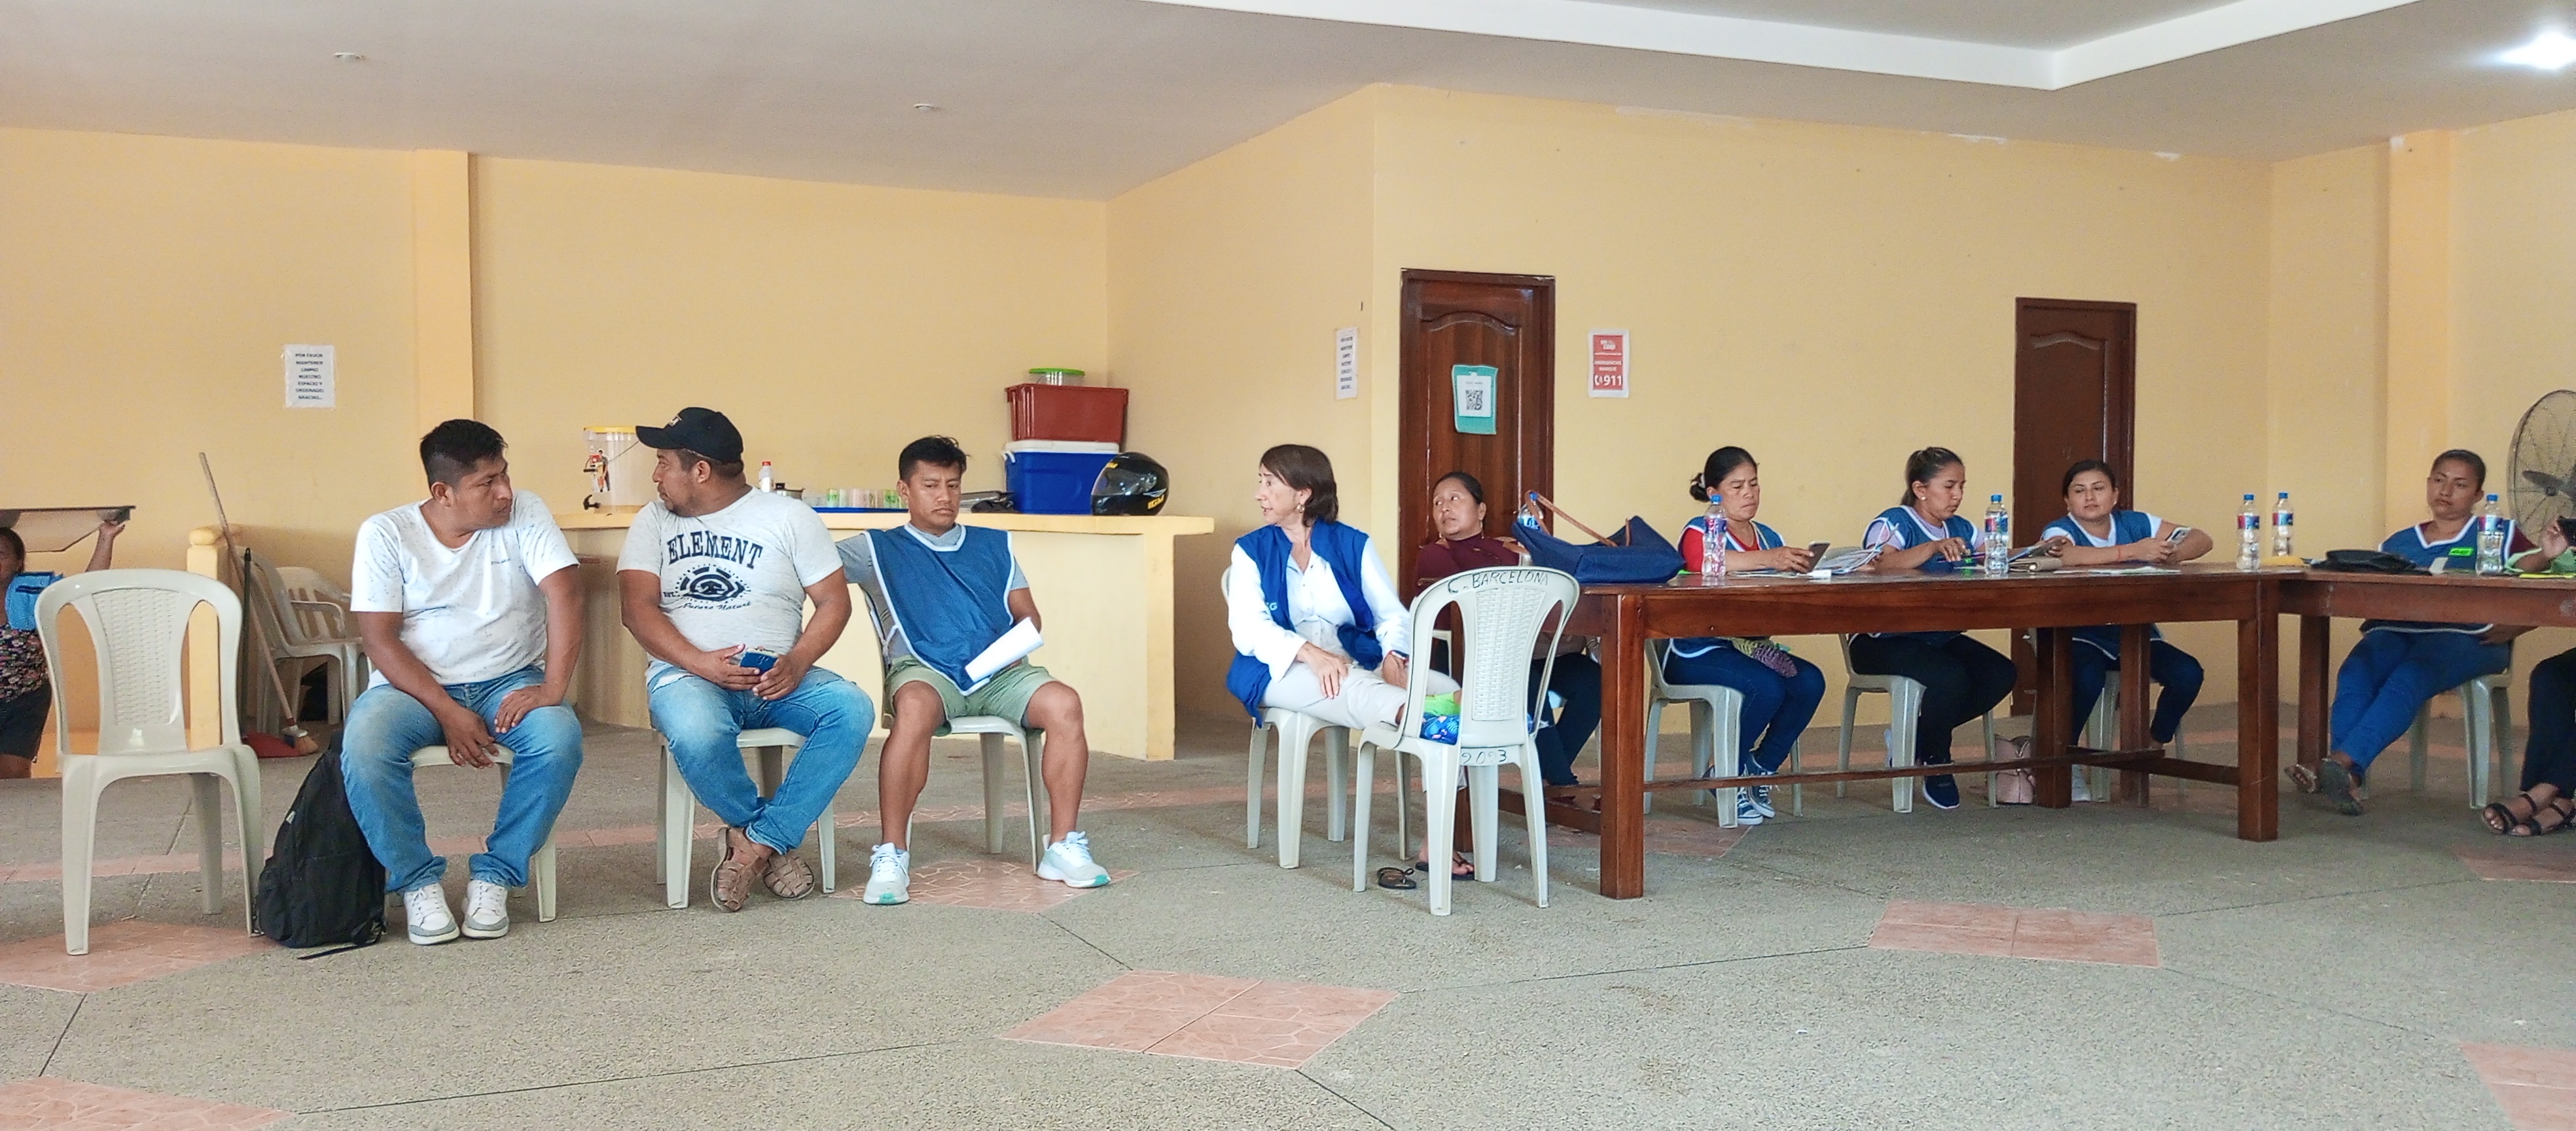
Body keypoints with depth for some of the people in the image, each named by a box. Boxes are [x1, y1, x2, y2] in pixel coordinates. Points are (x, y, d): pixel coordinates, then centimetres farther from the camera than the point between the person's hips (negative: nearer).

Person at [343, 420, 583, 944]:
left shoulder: (525, 514, -2)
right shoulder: (385, 534, -5)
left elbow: (564, 592, -12)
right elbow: (380, 639, -9)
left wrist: (553, 688, -24)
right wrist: (447, 713, -19)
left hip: (509, 682, 1)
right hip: (413, 685, -1)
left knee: (560, 739, -30)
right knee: (363, 749, -32)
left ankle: (494, 875, -12)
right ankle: (418, 881, -10)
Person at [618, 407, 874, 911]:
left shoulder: (790, 517, 6)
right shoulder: (655, 519, 10)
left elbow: (834, 602, 2)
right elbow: (637, 607, -1)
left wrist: (797, 663, -17)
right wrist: (703, 664, -17)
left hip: (776, 676, 1)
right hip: (687, 674, -1)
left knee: (852, 710, -29)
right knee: (696, 736, -36)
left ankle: (754, 841, -21)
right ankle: (773, 842, -9)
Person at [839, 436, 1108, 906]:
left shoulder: (994, 545, 25)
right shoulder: (879, 549, 16)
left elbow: (1027, 615, 21)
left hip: (1000, 674, 3)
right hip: (925, 670, -3)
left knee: (1064, 704, -27)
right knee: (915, 709, -39)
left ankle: (1063, 848, -18)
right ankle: (892, 857, -31)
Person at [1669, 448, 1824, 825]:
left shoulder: (1769, 537, 16)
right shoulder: (1700, 531, -5)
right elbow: (1700, 561, -30)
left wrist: (1802, 566, -18)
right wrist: (1767, 559, -41)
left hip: (1752, 646, 6)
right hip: (1698, 651, -6)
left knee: (1811, 681, -18)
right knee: (1768, 687, -29)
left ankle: (1759, 772, -2)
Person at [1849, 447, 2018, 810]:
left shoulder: (1960, 529, 16)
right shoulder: (1893, 522, -8)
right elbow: (1883, 563, -28)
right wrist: (1934, 547, -39)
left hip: (1940, 638, 8)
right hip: (1885, 641, -8)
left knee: (2000, 673, -14)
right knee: (1950, 676, -31)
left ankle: (1914, 740, 1)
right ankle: (1936, 765, -3)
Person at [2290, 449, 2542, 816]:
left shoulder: (2500, 536, 14)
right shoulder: (2398, 543, 25)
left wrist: (2511, 629, -9)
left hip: (2464, 638, -3)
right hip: (2395, 632, 3)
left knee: (2406, 680, -35)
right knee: (2354, 675, -31)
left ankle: (2341, 762, -50)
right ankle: (2350, 776, -44)